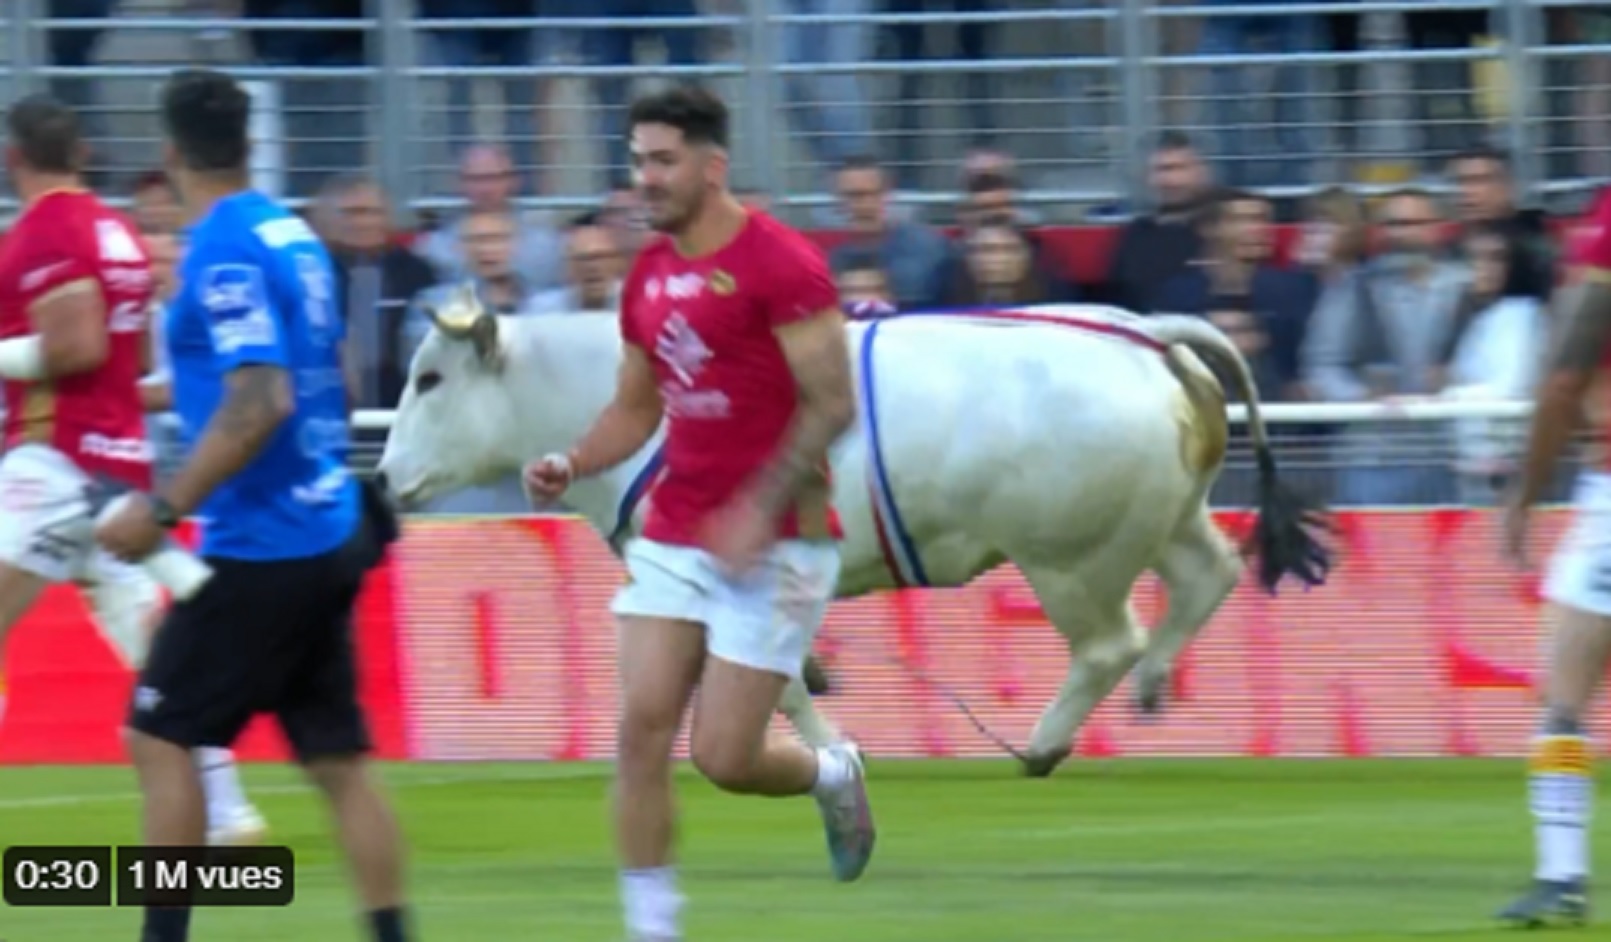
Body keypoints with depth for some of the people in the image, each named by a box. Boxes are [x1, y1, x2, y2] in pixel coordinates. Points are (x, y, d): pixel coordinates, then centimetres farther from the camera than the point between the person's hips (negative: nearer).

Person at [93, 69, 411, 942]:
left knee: (159, 738, -1)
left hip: (260, 545, -9)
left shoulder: (223, 253, -16)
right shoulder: (290, 233, 10)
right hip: (328, 533, 9)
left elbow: (257, 405, -24)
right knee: (337, 760, 8)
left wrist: (164, 508, -21)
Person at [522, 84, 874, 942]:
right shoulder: (649, 276, 9)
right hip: (672, 539, 6)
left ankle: (831, 774, 27)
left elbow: (832, 405, -14)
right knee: (642, 727, -5)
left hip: (773, 545, -6)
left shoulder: (779, 264, -13)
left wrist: (759, 511, -21)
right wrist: (572, 465, 0)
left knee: (724, 758, -7)